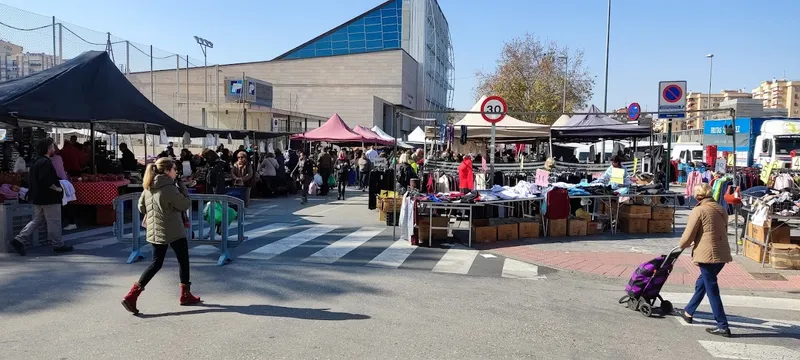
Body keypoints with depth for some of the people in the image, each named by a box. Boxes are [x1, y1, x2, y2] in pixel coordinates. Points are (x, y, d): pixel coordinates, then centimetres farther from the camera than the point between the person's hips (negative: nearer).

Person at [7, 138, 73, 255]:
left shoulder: (37, 162, 14)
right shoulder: (45, 163, -18)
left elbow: (34, 180, 19)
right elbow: (46, 181, -27)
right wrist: (57, 189, -13)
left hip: (38, 197, 10)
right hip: (49, 198, -10)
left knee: (36, 221, 16)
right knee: (54, 222, 1)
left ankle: (18, 240, 9)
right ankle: (58, 245, 10)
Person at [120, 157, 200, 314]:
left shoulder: (148, 187, 5)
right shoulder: (169, 189, -19)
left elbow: (141, 206, 12)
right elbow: (186, 204, -12)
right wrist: (181, 185, -6)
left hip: (155, 231, 7)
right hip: (174, 231, -7)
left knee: (156, 263, 14)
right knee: (183, 260, 10)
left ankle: (132, 295, 3)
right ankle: (186, 295, 20)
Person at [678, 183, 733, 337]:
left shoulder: (698, 211, -10)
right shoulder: (721, 209, 13)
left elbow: (688, 236, -9)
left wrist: (682, 246, 13)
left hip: (707, 254, -8)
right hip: (722, 254, 8)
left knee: (712, 290, -1)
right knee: (702, 282, 22)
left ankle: (723, 326, 1)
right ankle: (688, 312, 35)